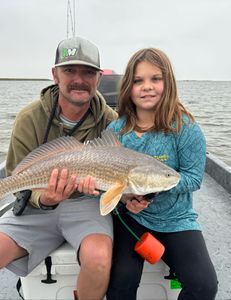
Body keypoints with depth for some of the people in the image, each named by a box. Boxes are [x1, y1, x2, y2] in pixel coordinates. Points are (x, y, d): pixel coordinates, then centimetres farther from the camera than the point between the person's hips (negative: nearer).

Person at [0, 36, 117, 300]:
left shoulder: (110, 120, -7)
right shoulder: (30, 118, -7)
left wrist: (98, 181, -24)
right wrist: (44, 198, -27)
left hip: (87, 203, -1)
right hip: (37, 205, 2)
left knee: (99, 257, -31)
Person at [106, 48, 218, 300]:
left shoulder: (185, 127, -12)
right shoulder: (116, 129, -3)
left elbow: (193, 177, -11)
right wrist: (125, 196, -17)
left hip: (176, 220, 0)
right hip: (131, 217, 1)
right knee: (121, 279, -21)